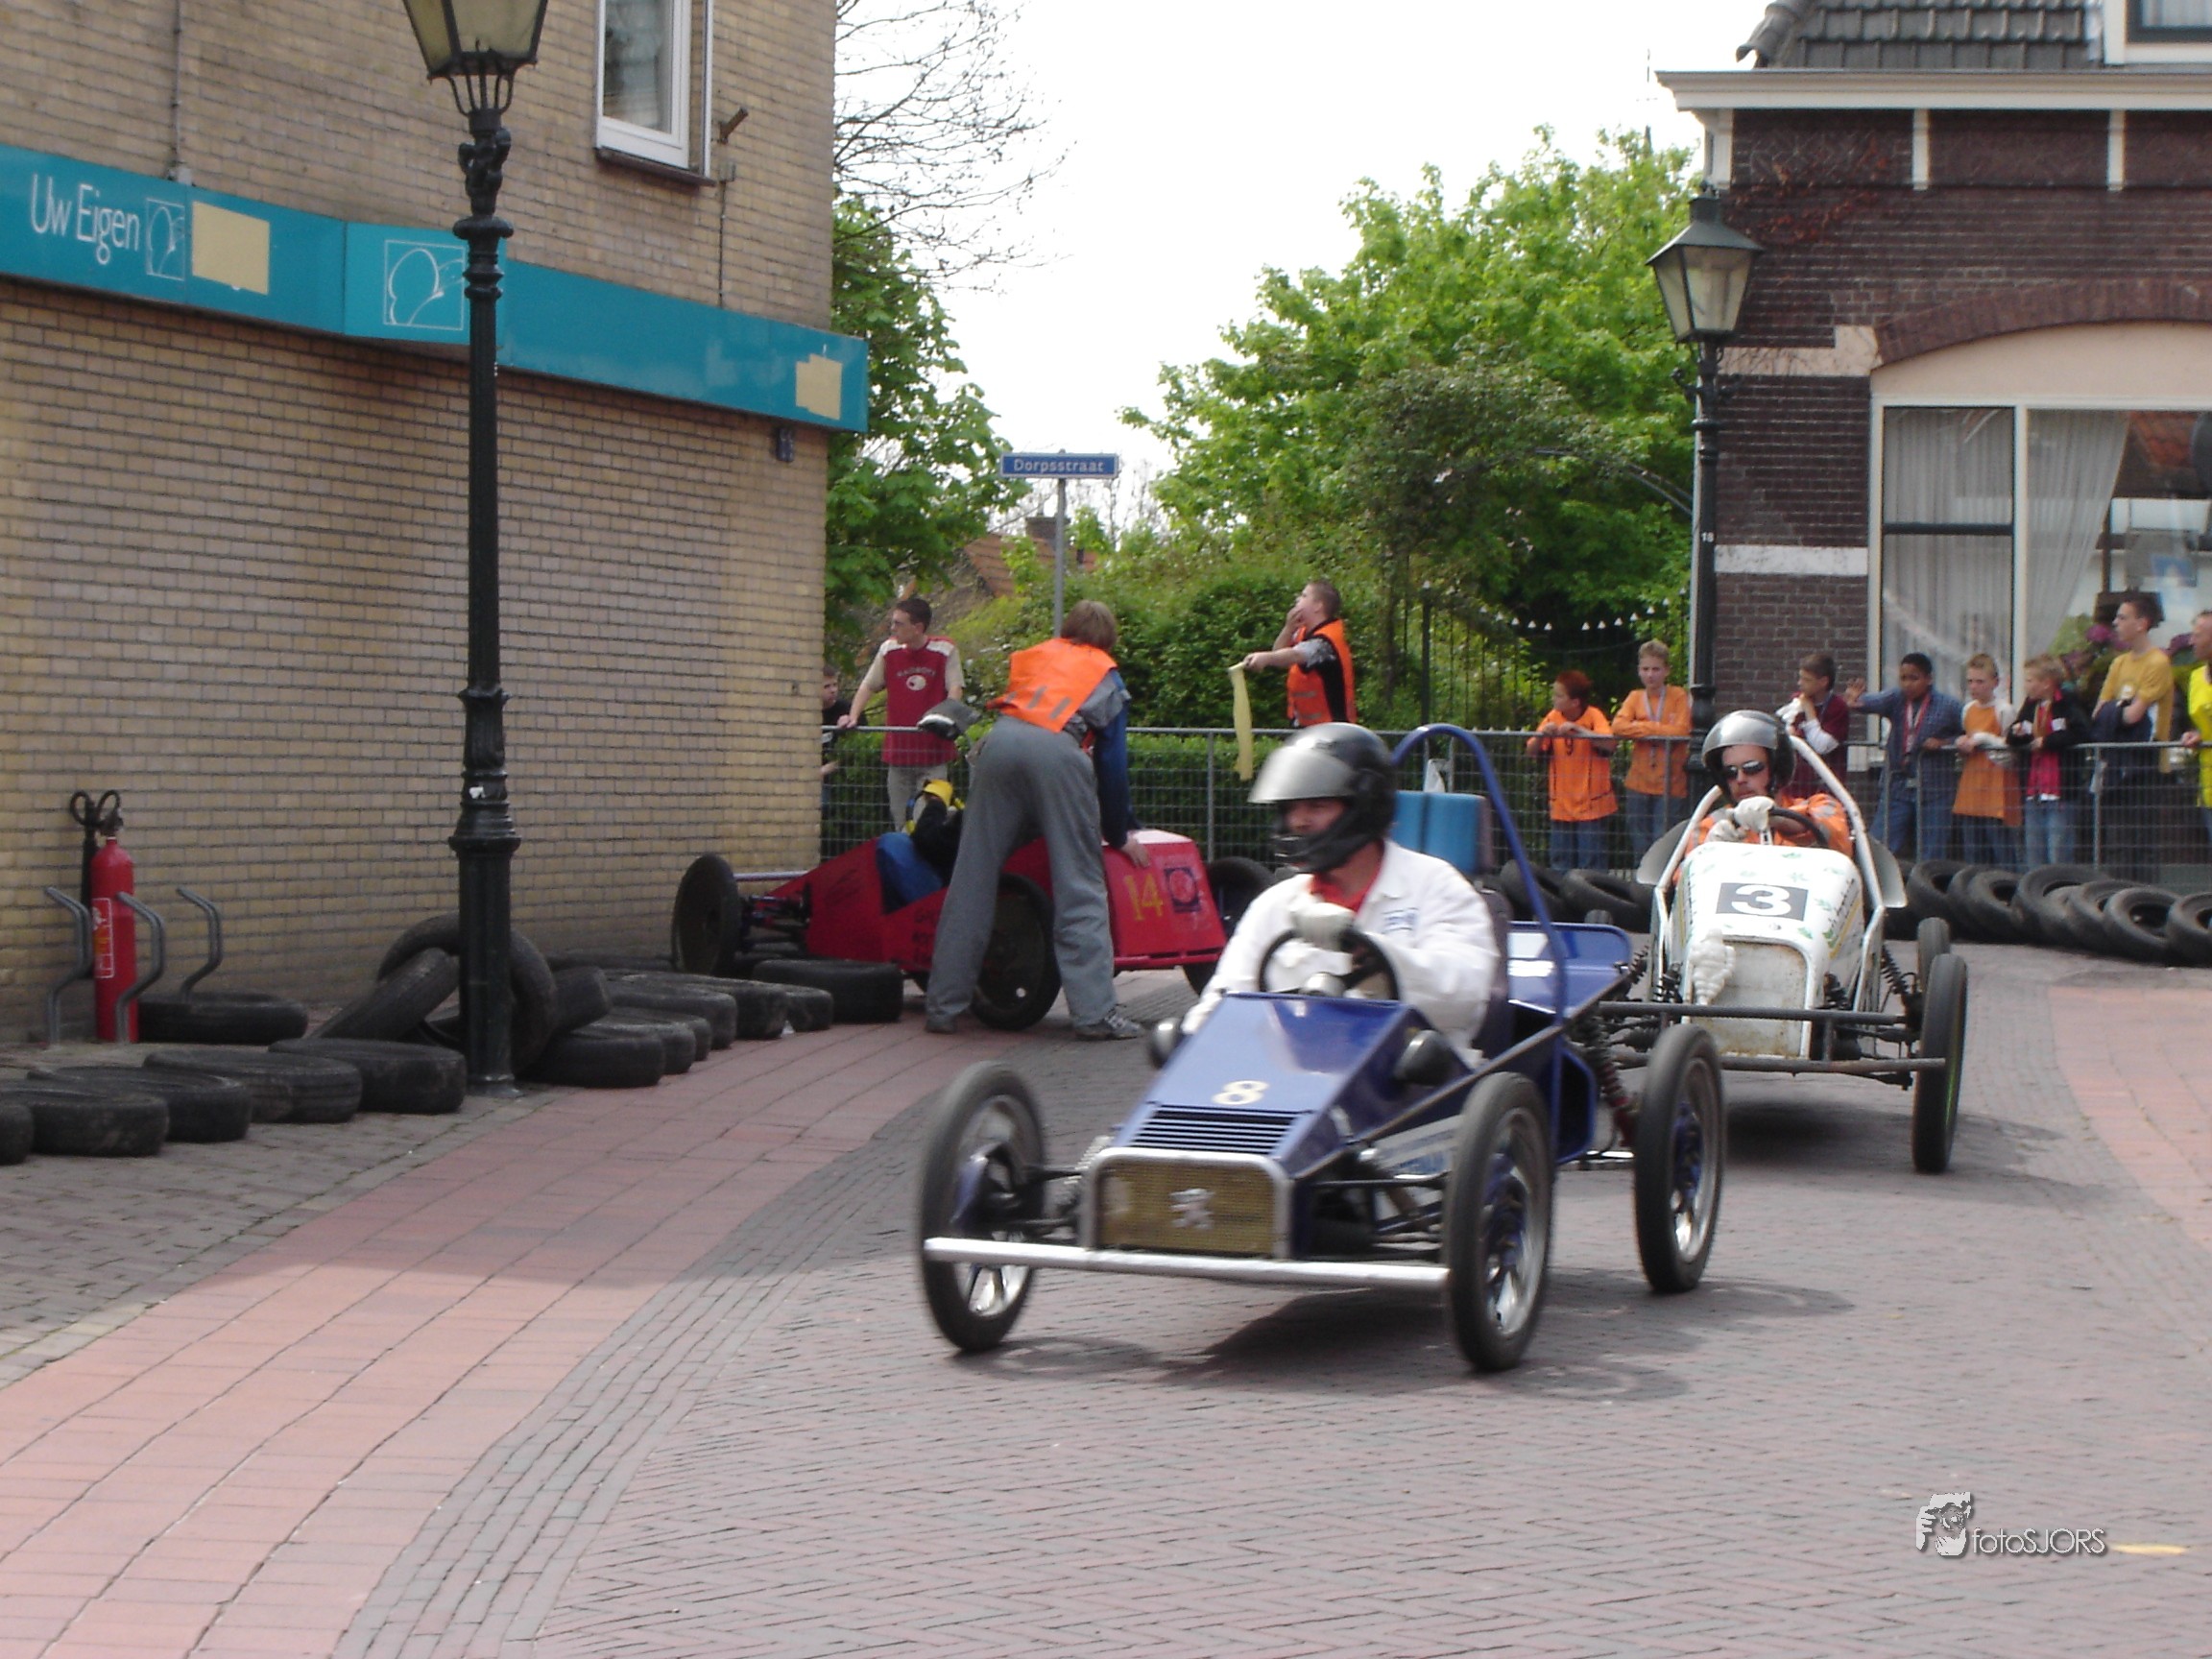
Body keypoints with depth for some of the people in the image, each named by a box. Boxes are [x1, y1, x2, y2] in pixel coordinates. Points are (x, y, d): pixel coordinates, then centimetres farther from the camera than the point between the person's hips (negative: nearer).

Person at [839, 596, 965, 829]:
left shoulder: (946, 650, -3)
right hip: (898, 750, 4)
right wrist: (852, 716, -6)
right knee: (900, 824, 6)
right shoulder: (889, 650, 6)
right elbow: (868, 685, 8)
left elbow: (955, 689, -7)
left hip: (934, 751, -4)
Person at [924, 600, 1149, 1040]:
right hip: (1059, 753, -3)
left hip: (1000, 741, 3)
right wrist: (1120, 834, 30)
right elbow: (1111, 759, 22)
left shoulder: (1030, 656, 35)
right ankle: (1094, 1011, -9)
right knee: (1079, 888, -2)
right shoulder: (1106, 675, 26)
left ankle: (943, 1006, 5)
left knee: (971, 882, 5)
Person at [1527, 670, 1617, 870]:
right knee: (1560, 863, 8)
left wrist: (1578, 729, -30)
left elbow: (1609, 744, -27)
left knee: (1590, 865, -5)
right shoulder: (1553, 718, 4)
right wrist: (1542, 735, -18)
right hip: (1562, 806, 5)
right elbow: (1531, 751, 1)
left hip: (1591, 806, -5)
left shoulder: (1594, 716, -10)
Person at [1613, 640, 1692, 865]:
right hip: (1639, 783, 3)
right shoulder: (1635, 697, 9)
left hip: (1670, 785, -3)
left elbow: (1681, 730, -12)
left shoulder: (1679, 696, 2)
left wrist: (1640, 729, -8)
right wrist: (1657, 729, -13)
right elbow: (1618, 726, -8)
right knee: (1640, 846, 7)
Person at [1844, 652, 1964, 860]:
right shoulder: (1896, 700, 4)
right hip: (1898, 787, 3)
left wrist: (1945, 743, -14)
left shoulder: (1948, 706, -3)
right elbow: (1876, 702, -17)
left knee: (1931, 856, 0)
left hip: (1934, 790, -3)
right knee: (1890, 852, 4)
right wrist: (1856, 701, -39)